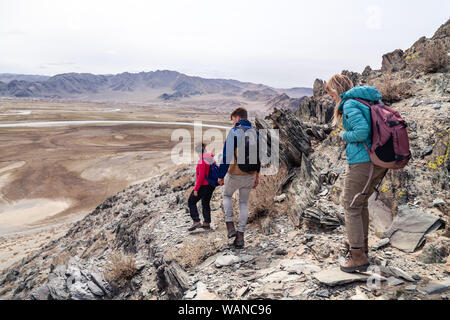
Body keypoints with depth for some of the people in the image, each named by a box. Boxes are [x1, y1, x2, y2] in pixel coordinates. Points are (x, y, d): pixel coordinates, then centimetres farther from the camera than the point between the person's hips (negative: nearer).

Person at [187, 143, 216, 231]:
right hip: (211, 185, 9)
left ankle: (196, 222, -5)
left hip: (203, 185, -8)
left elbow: (201, 176, -24)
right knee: (206, 203, 19)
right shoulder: (211, 158, 6)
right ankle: (207, 223, 23)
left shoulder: (202, 161, -20)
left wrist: (196, 188, -20)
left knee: (191, 202, 4)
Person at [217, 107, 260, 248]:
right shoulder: (255, 133, 7)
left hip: (235, 174, -5)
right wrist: (257, 175, 20)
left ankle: (230, 226, 12)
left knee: (227, 195, 22)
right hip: (250, 174, 5)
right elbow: (258, 156, 12)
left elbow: (227, 155, -17)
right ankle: (240, 236, 16)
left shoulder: (234, 132, -12)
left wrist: (221, 175, -11)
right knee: (244, 203, 16)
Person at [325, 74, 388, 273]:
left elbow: (362, 131, -24)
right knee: (361, 202, 24)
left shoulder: (349, 104, -11)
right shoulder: (372, 101, 15)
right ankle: (361, 241, 38)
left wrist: (344, 135, -6)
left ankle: (358, 257, 4)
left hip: (362, 162, -9)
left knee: (351, 206, 0)